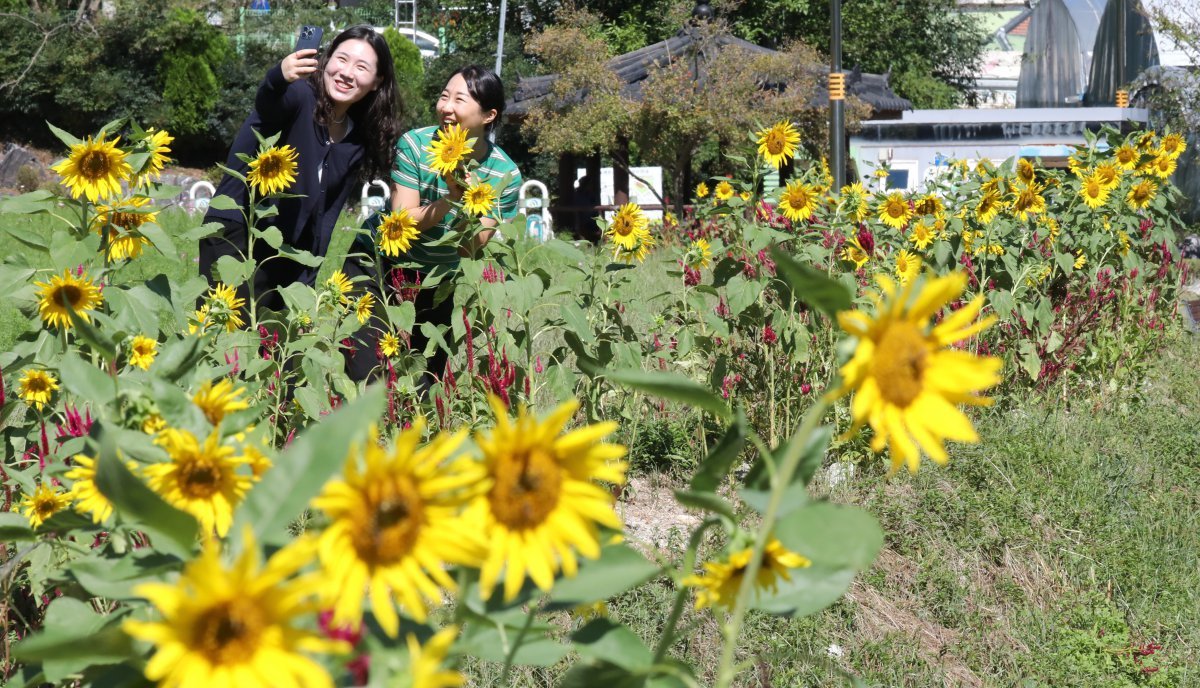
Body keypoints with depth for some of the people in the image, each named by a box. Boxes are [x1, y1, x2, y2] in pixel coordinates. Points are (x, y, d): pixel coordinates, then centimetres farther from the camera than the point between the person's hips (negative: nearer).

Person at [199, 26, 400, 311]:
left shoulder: (359, 139, 7)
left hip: (288, 253, 7)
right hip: (235, 236, -7)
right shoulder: (299, 96, -11)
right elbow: (266, 104, -35)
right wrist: (279, 78, -58)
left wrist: (308, 277, 6)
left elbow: (326, 215, 11)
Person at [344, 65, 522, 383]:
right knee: (365, 380, -12)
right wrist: (450, 200, -35)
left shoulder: (506, 175, -12)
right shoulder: (415, 145, -17)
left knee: (423, 383, 9)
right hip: (378, 269, -3)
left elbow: (469, 249, -13)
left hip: (437, 283, 3)